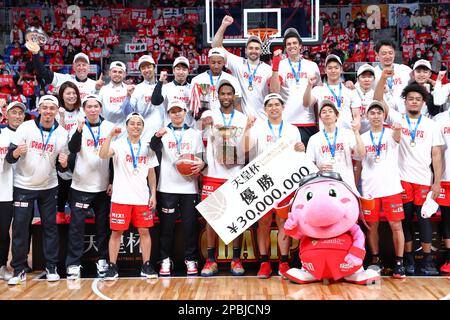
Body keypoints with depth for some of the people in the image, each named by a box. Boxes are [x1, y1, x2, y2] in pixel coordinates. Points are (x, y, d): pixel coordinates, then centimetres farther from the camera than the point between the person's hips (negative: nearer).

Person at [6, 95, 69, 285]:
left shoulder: (62, 133, -1)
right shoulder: (25, 127, -8)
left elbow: (62, 168, 5)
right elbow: (9, 157, -8)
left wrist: (64, 164, -17)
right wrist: (17, 152, -30)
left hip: (48, 187, 2)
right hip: (23, 186, -2)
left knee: (50, 226, 5)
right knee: (20, 227, -1)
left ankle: (51, 267, 15)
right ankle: (19, 270, 8)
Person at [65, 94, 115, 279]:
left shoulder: (110, 128, 4)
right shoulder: (78, 127, 0)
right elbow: (73, 149, -17)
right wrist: (79, 130, -33)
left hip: (103, 187, 2)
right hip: (81, 186, -1)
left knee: (103, 225, 7)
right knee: (77, 225, -2)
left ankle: (103, 260, 18)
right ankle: (73, 264, 3)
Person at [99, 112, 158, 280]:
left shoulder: (147, 147, 10)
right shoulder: (118, 144, -2)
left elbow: (151, 173, 14)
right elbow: (103, 155, -21)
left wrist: (153, 194, 7)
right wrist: (110, 135, -27)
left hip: (142, 197, 3)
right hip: (121, 197, -3)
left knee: (144, 231, 5)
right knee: (116, 232, 1)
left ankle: (146, 266, 15)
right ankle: (112, 267, 11)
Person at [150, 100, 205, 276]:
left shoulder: (195, 134, 13)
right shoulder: (163, 132, 6)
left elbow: (201, 158, 14)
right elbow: (154, 147, -14)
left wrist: (201, 165, -10)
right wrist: (157, 136, -36)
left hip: (189, 187, 1)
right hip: (167, 187, -1)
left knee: (190, 224, 3)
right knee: (166, 225, 2)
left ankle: (190, 260, 13)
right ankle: (165, 260, 13)